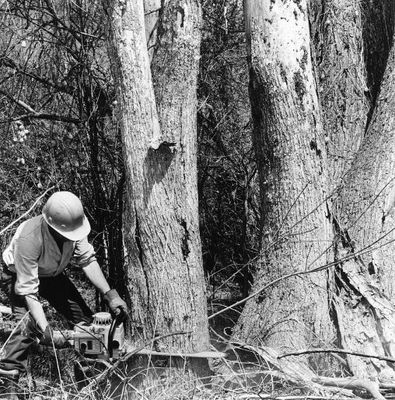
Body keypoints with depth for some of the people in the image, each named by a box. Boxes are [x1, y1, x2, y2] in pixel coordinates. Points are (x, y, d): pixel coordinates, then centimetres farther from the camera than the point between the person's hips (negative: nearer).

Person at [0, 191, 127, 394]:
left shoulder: (72, 225, -27)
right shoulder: (29, 238, -43)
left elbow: (87, 260, -15)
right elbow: (28, 289, -37)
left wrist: (109, 294, -20)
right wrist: (44, 329, -40)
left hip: (53, 274, 6)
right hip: (23, 275, -6)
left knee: (83, 318, 3)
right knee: (28, 324, -27)